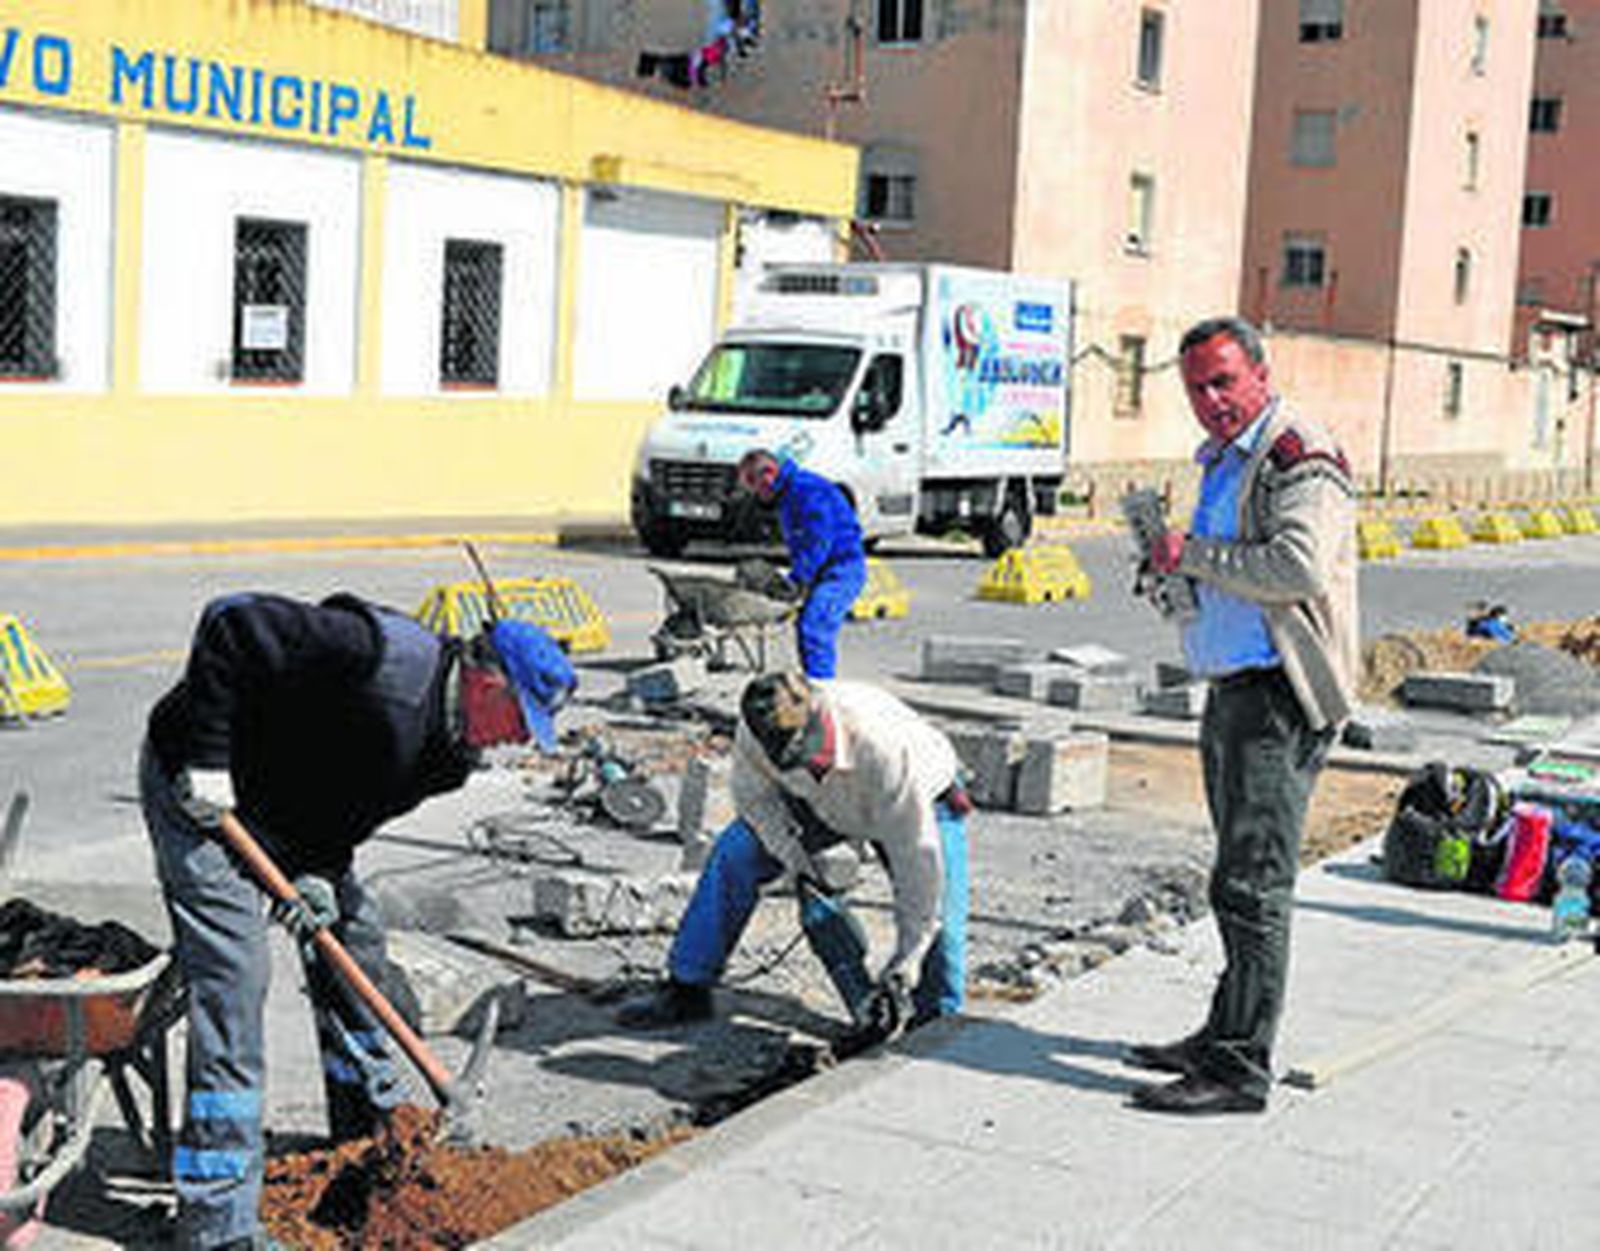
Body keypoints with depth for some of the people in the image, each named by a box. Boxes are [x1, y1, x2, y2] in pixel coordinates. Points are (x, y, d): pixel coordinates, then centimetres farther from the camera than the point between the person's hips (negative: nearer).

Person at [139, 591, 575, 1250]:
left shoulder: (452, 749, -3)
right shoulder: (379, 655, -30)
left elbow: (354, 803, 3)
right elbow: (229, 623, -30)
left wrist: (321, 871, -16)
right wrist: (207, 758, -28)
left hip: (285, 808, 9)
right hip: (198, 788, -9)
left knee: (354, 936, 15)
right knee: (233, 971, -16)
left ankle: (374, 1128, 35)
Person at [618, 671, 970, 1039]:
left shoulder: (883, 750, -45)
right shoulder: (752, 738, -33)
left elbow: (917, 859, -39)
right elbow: (753, 798, -10)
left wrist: (900, 973, -37)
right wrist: (802, 866, -22)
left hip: (921, 799, -3)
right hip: (824, 803, 3)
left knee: (935, 923, -18)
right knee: (735, 854, -9)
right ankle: (686, 990, 2)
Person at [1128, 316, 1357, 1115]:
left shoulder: (1301, 460, -12)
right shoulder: (1222, 462, 19)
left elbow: (1299, 566, -27)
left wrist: (1194, 555, -17)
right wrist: (1175, 576, 11)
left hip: (1279, 697, -10)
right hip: (1233, 689, 10)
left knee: (1251, 885, -9)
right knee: (1239, 880, 17)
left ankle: (1241, 1069, -5)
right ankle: (1226, 1037, 26)